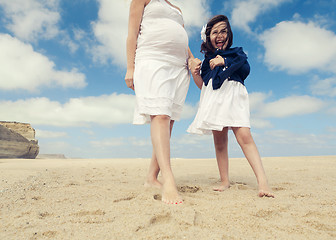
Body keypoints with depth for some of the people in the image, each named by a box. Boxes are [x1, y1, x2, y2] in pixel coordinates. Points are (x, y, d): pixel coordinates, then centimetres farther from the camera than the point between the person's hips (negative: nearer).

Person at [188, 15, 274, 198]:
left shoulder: (237, 53, 18)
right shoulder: (207, 60, 22)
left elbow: (245, 69, -3)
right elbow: (202, 86, 19)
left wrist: (223, 62, -12)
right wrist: (194, 72, 4)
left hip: (233, 95, -2)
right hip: (214, 99, 3)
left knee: (244, 136, -19)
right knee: (219, 141, 0)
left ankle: (263, 182, -22)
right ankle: (224, 181, 9)